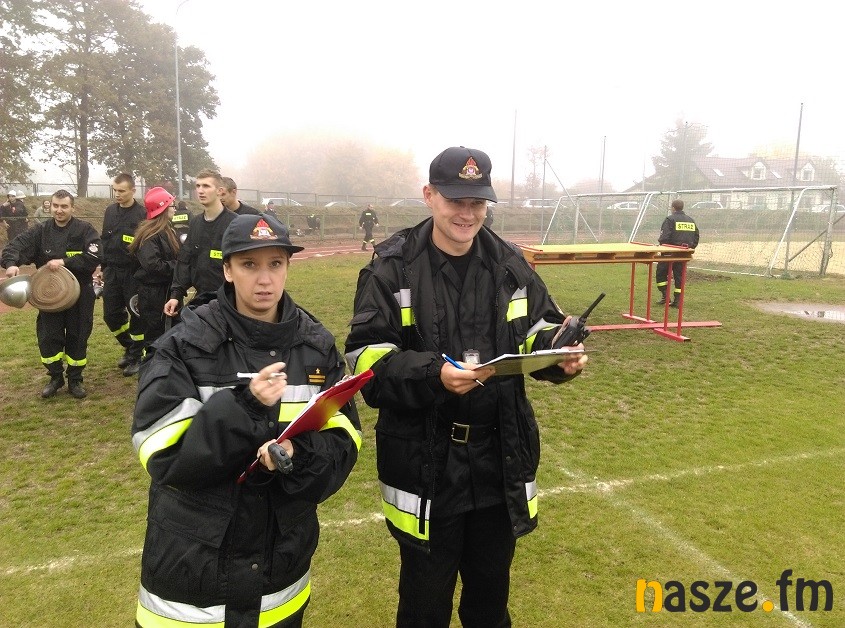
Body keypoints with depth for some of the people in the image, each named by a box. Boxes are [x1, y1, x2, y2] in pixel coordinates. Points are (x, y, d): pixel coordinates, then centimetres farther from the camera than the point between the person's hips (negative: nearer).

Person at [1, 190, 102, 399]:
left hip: (79, 295, -2)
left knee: (78, 338, 7)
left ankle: (75, 380, 23)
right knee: (48, 338, 5)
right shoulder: (40, 231, 0)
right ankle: (55, 377, 25)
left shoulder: (85, 230, -8)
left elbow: (94, 257, -20)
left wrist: (64, 262, -27)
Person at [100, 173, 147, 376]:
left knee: (136, 315, 3)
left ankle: (136, 357, 16)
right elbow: (104, 240, 15)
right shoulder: (110, 211, 8)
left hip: (133, 273, -6)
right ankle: (130, 347, 30)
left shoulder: (142, 214, -11)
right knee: (111, 314, 10)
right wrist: (104, 267, 13)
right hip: (112, 271, 6)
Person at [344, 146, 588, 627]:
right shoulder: (392, 268, -10)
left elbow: (541, 330, 11)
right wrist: (433, 374, -31)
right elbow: (366, 357, -15)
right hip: (425, 462, -3)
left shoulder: (510, 264, 3)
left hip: (500, 458, 4)